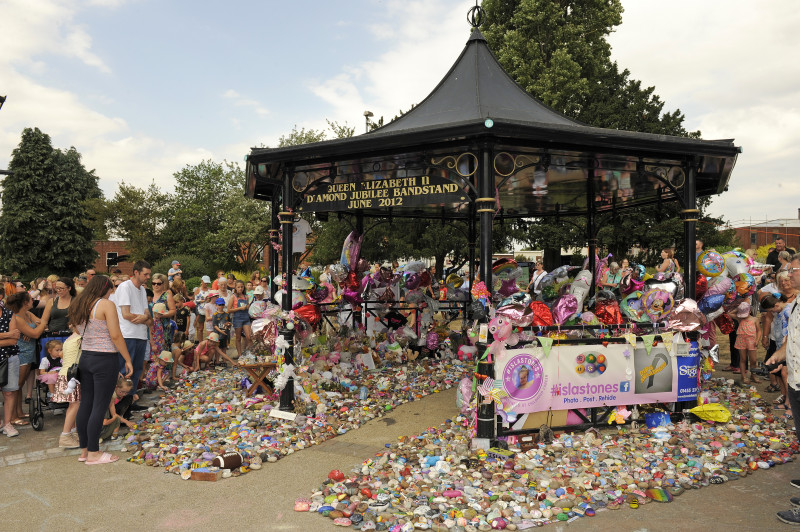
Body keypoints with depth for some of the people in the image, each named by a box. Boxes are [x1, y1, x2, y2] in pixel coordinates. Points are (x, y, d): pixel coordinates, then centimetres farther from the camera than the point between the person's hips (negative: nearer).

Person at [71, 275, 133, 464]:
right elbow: (116, 336, -16)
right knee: (99, 406, -1)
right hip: (105, 359, -8)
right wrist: (128, 360, -10)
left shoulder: (79, 307, 11)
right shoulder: (107, 304, -12)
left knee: (85, 404, 14)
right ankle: (93, 453, 6)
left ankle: (84, 450, 24)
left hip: (84, 358, 8)